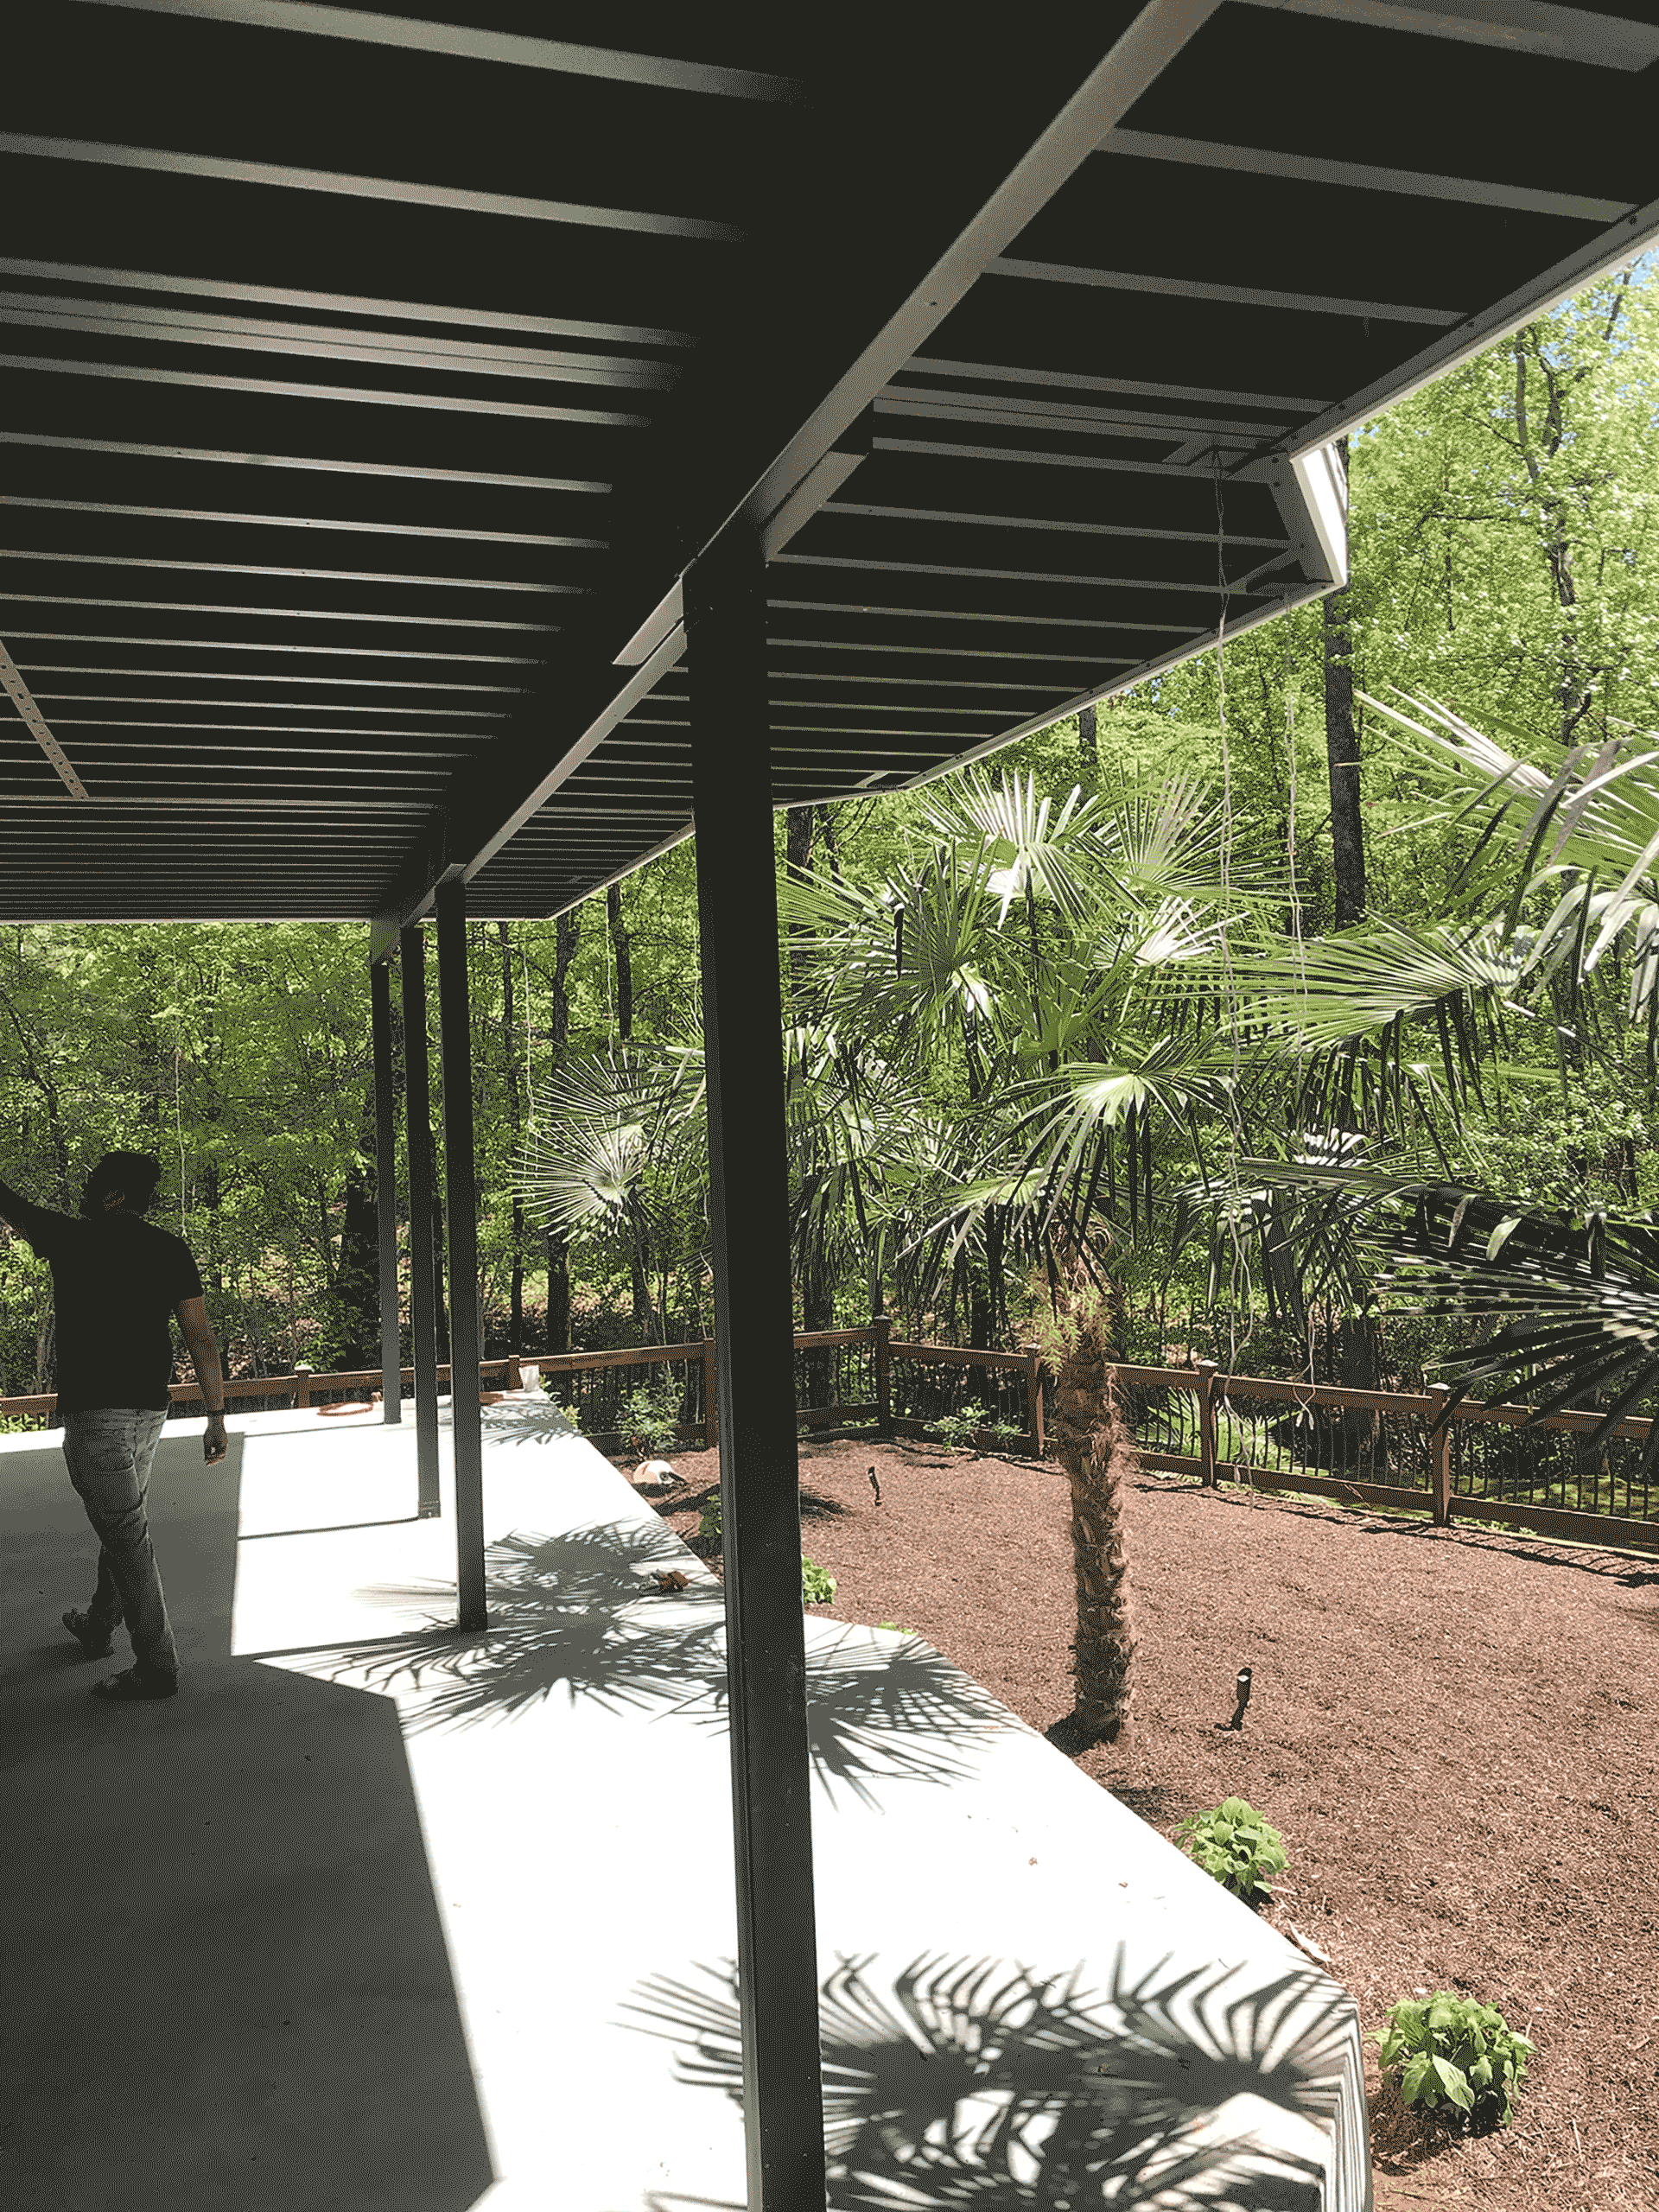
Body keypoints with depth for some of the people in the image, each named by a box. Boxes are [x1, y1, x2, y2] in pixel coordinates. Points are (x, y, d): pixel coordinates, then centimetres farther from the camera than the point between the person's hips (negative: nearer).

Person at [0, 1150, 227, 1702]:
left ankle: (157, 1665, 1)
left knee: (125, 1532, -2)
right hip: (149, 1408, 6)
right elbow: (201, 1337, -1)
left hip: (94, 1410, -6)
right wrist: (217, 1416, 3)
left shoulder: (71, 1238, -9)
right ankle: (97, 1628, 42)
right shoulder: (171, 1249, 2)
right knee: (122, 1521, 23)